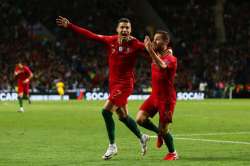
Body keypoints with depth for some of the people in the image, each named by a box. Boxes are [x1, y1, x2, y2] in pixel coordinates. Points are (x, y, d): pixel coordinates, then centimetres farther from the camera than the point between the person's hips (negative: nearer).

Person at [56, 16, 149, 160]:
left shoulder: (135, 44, -12)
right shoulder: (111, 40, -1)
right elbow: (90, 35, 2)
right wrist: (69, 26, 0)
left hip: (125, 83, -6)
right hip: (113, 82, 6)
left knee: (106, 111, -16)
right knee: (123, 116, 15)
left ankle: (112, 146, -3)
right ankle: (142, 137, 37)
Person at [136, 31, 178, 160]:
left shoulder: (171, 59, -17)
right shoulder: (157, 54, 5)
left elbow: (162, 66, -40)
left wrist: (151, 51, -47)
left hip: (166, 98, -7)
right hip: (154, 95, 7)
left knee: (163, 129, -4)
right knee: (140, 119, -8)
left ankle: (173, 153, 19)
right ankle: (160, 133, 18)